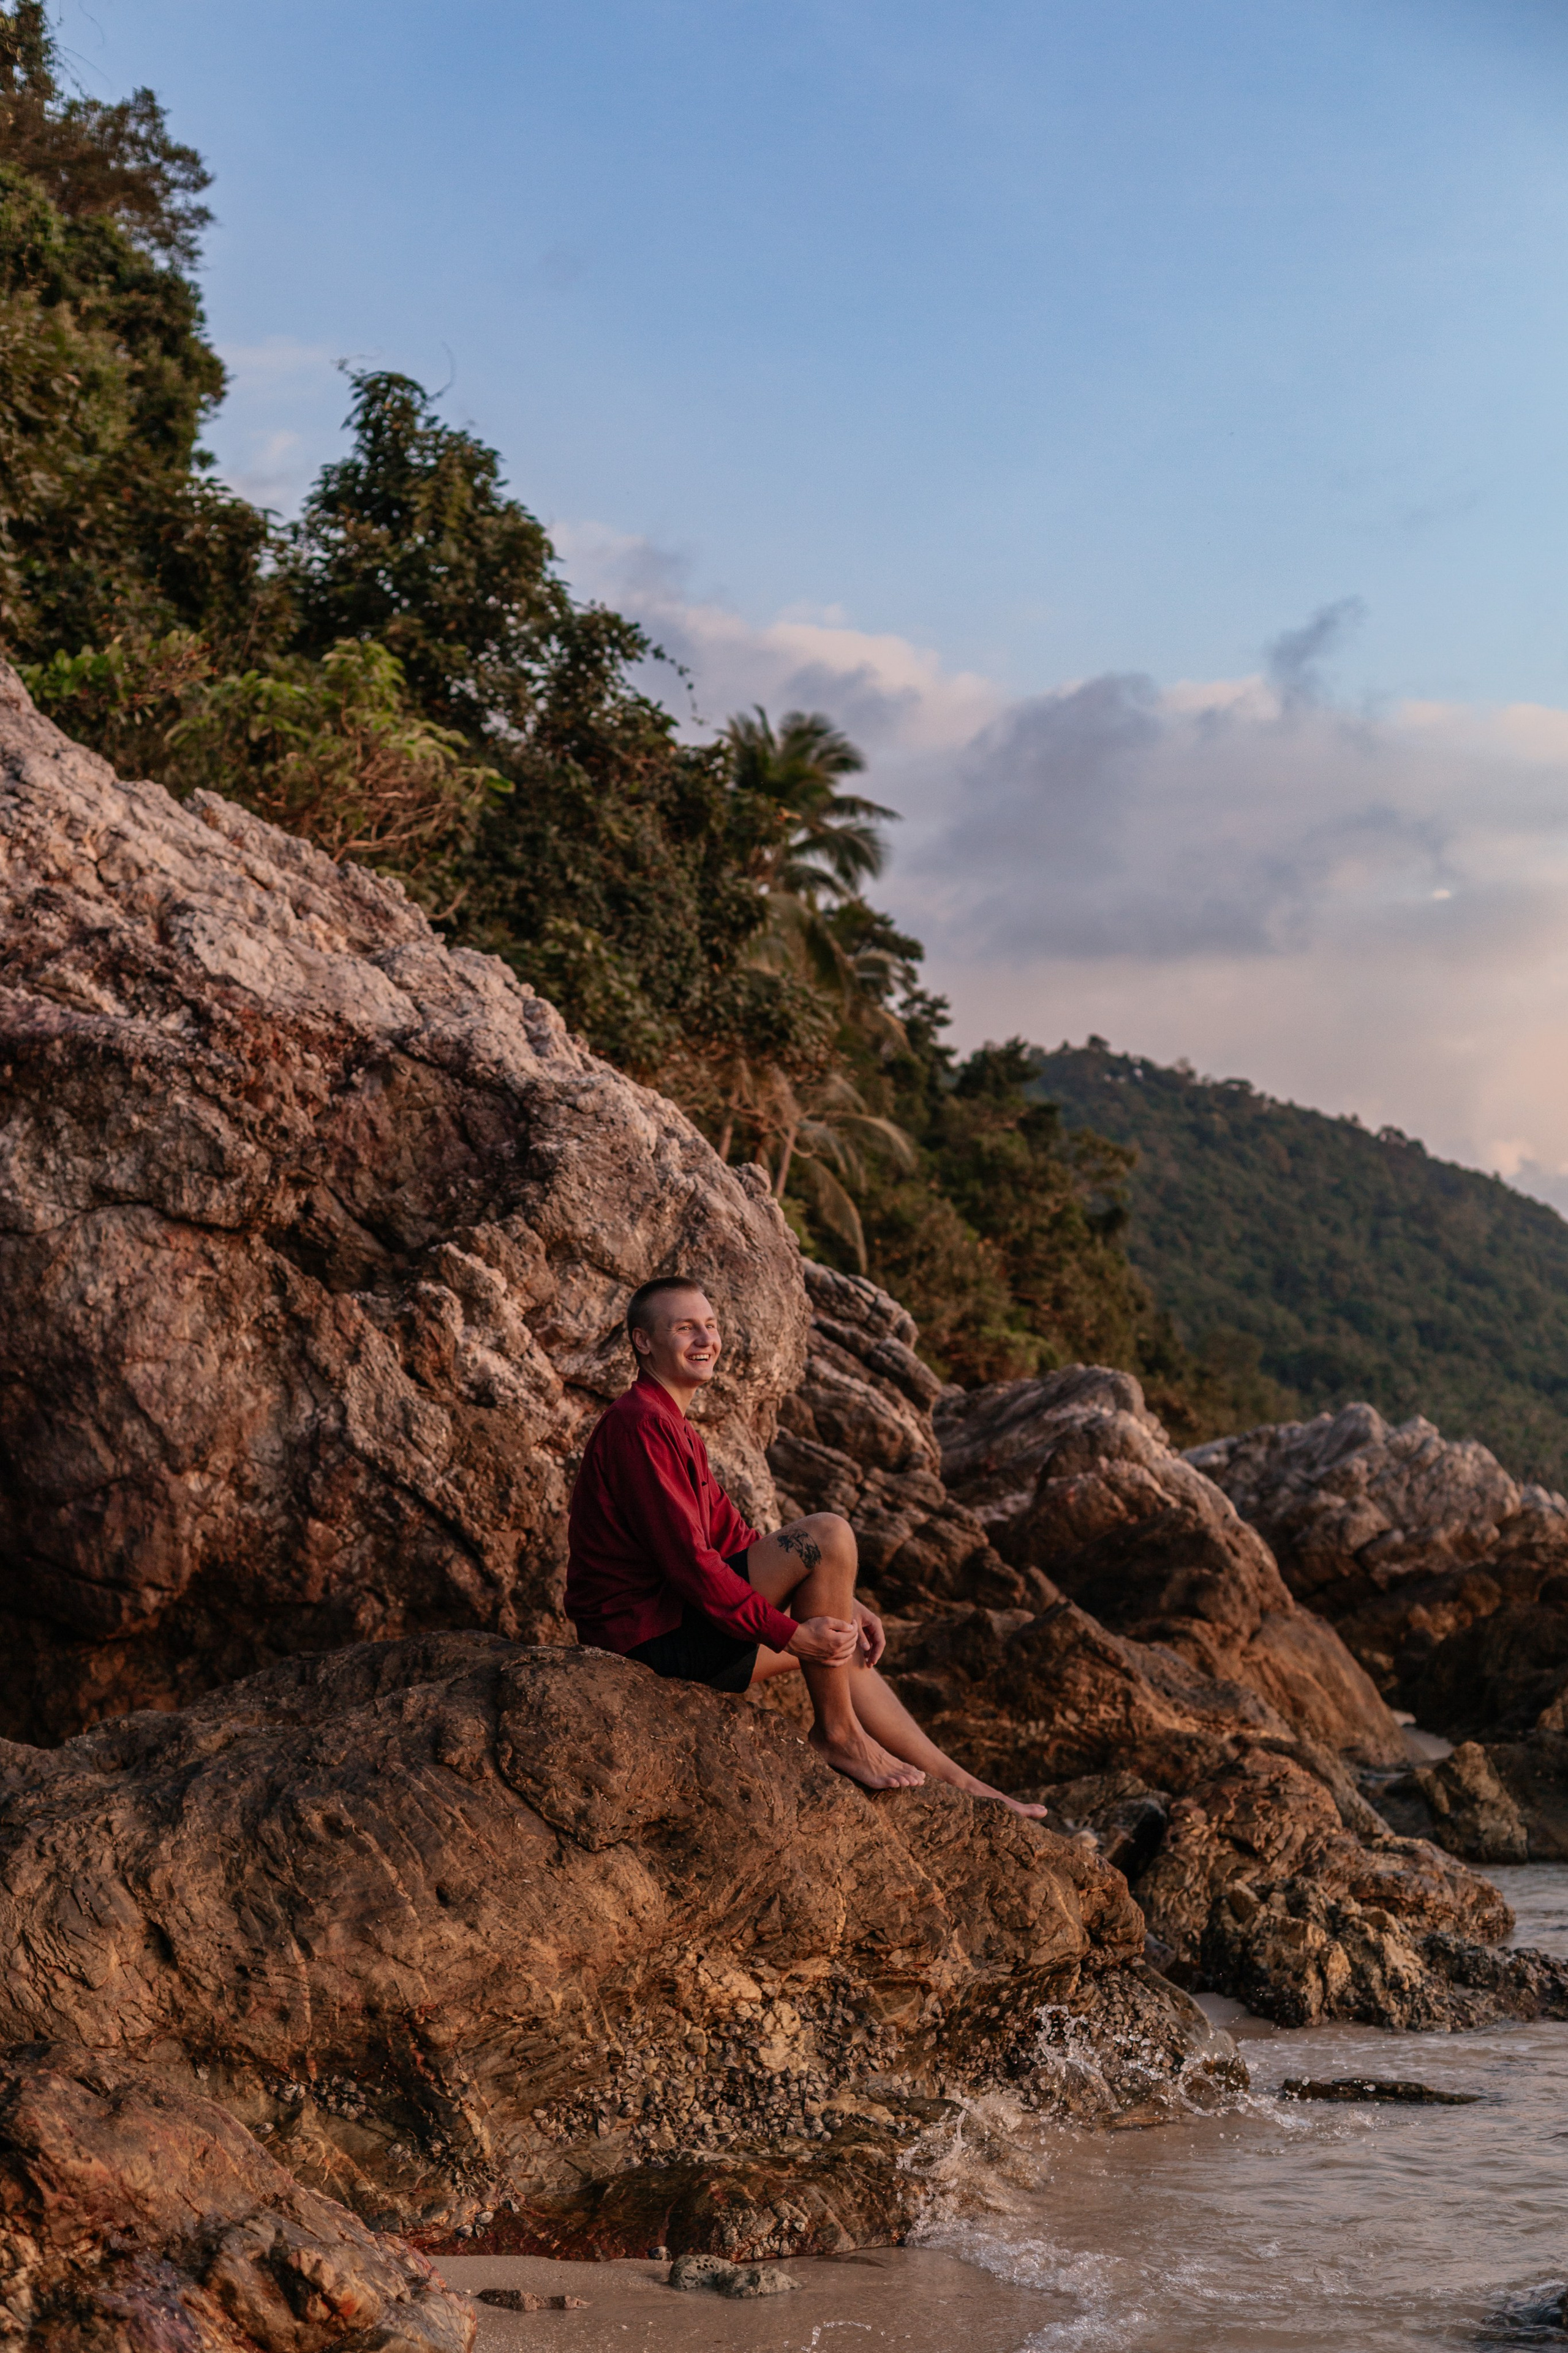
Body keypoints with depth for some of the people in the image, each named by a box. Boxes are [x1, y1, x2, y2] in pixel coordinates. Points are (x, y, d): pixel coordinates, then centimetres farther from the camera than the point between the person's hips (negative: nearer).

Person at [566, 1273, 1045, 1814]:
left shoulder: (674, 1428, 20)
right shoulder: (640, 1426, -16)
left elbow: (733, 1538, 19)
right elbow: (687, 1562, -23)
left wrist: (838, 1603, 9)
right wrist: (792, 1635, -22)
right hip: (651, 1634, -11)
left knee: (839, 1645, 22)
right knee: (828, 1534, -19)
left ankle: (957, 1784, 26)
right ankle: (837, 1732, -9)